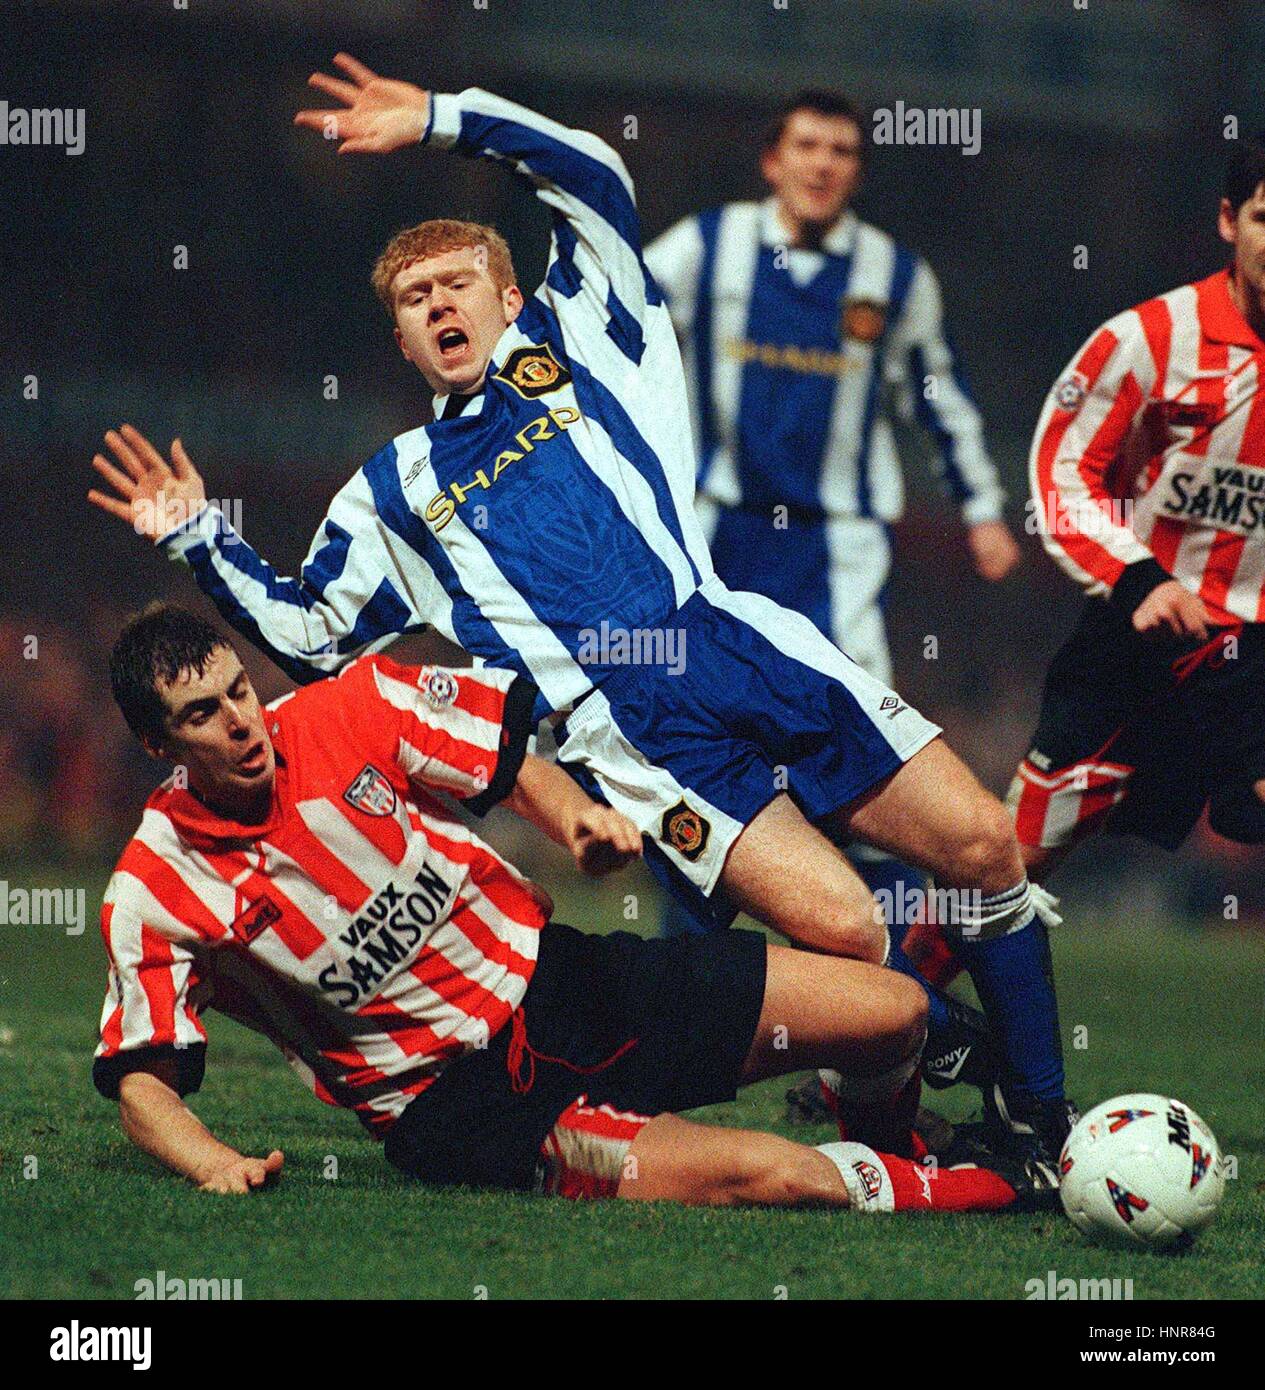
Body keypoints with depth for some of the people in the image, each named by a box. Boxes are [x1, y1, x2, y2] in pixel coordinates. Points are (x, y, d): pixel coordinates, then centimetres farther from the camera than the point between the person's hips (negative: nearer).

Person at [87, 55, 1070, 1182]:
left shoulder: (582, 348, 21)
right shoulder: (396, 489, 21)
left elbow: (595, 182, 14)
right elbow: (309, 634, 24)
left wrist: (442, 121, 11)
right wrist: (199, 541, 17)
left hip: (745, 650, 2)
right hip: (626, 737, -2)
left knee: (984, 846, -9)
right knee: (842, 927, -25)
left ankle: (1046, 1125, 2)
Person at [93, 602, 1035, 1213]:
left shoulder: (349, 710, -4)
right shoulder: (153, 896, -11)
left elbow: (509, 765, 10)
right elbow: (140, 1081, -10)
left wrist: (576, 817, -10)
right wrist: (214, 1165, -29)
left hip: (552, 974, 5)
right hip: (453, 1105, -5)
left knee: (890, 1012, -4)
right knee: (764, 1177, -28)